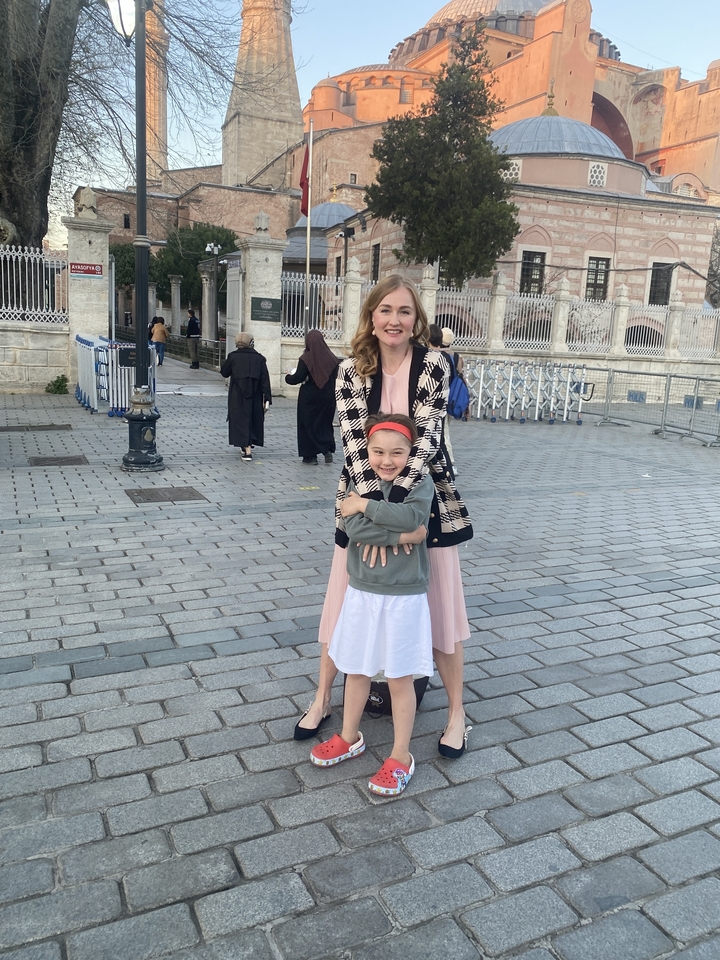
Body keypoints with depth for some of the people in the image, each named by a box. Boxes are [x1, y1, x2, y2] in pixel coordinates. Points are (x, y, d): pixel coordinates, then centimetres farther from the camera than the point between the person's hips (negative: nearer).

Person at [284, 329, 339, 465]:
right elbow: (336, 377, 3)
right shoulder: (331, 358, -2)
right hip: (328, 398, 4)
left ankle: (310, 455, 9)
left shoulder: (306, 359, -14)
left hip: (309, 398, -3)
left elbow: (298, 378, -14)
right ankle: (328, 449, -2)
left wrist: (289, 376, 5)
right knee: (325, 423, 16)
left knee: (308, 424, 8)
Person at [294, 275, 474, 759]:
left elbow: (426, 438, -20)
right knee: (346, 599, 11)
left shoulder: (434, 364, -11)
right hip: (366, 497, 2)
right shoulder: (351, 370, -6)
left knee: (439, 603, 7)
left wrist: (392, 506, -32)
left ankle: (457, 710, 25)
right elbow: (355, 443, -15)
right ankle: (322, 699, 31)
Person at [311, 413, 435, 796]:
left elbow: (413, 516, -30)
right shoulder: (359, 483, -1)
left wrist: (366, 505, -22)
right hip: (361, 593, 4)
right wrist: (397, 526, -21)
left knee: (399, 677, 8)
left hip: (404, 598, -4)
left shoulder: (420, 483, -9)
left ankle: (400, 756, 24)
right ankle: (349, 738, 41)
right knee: (356, 669, 19)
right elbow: (353, 528, -17)